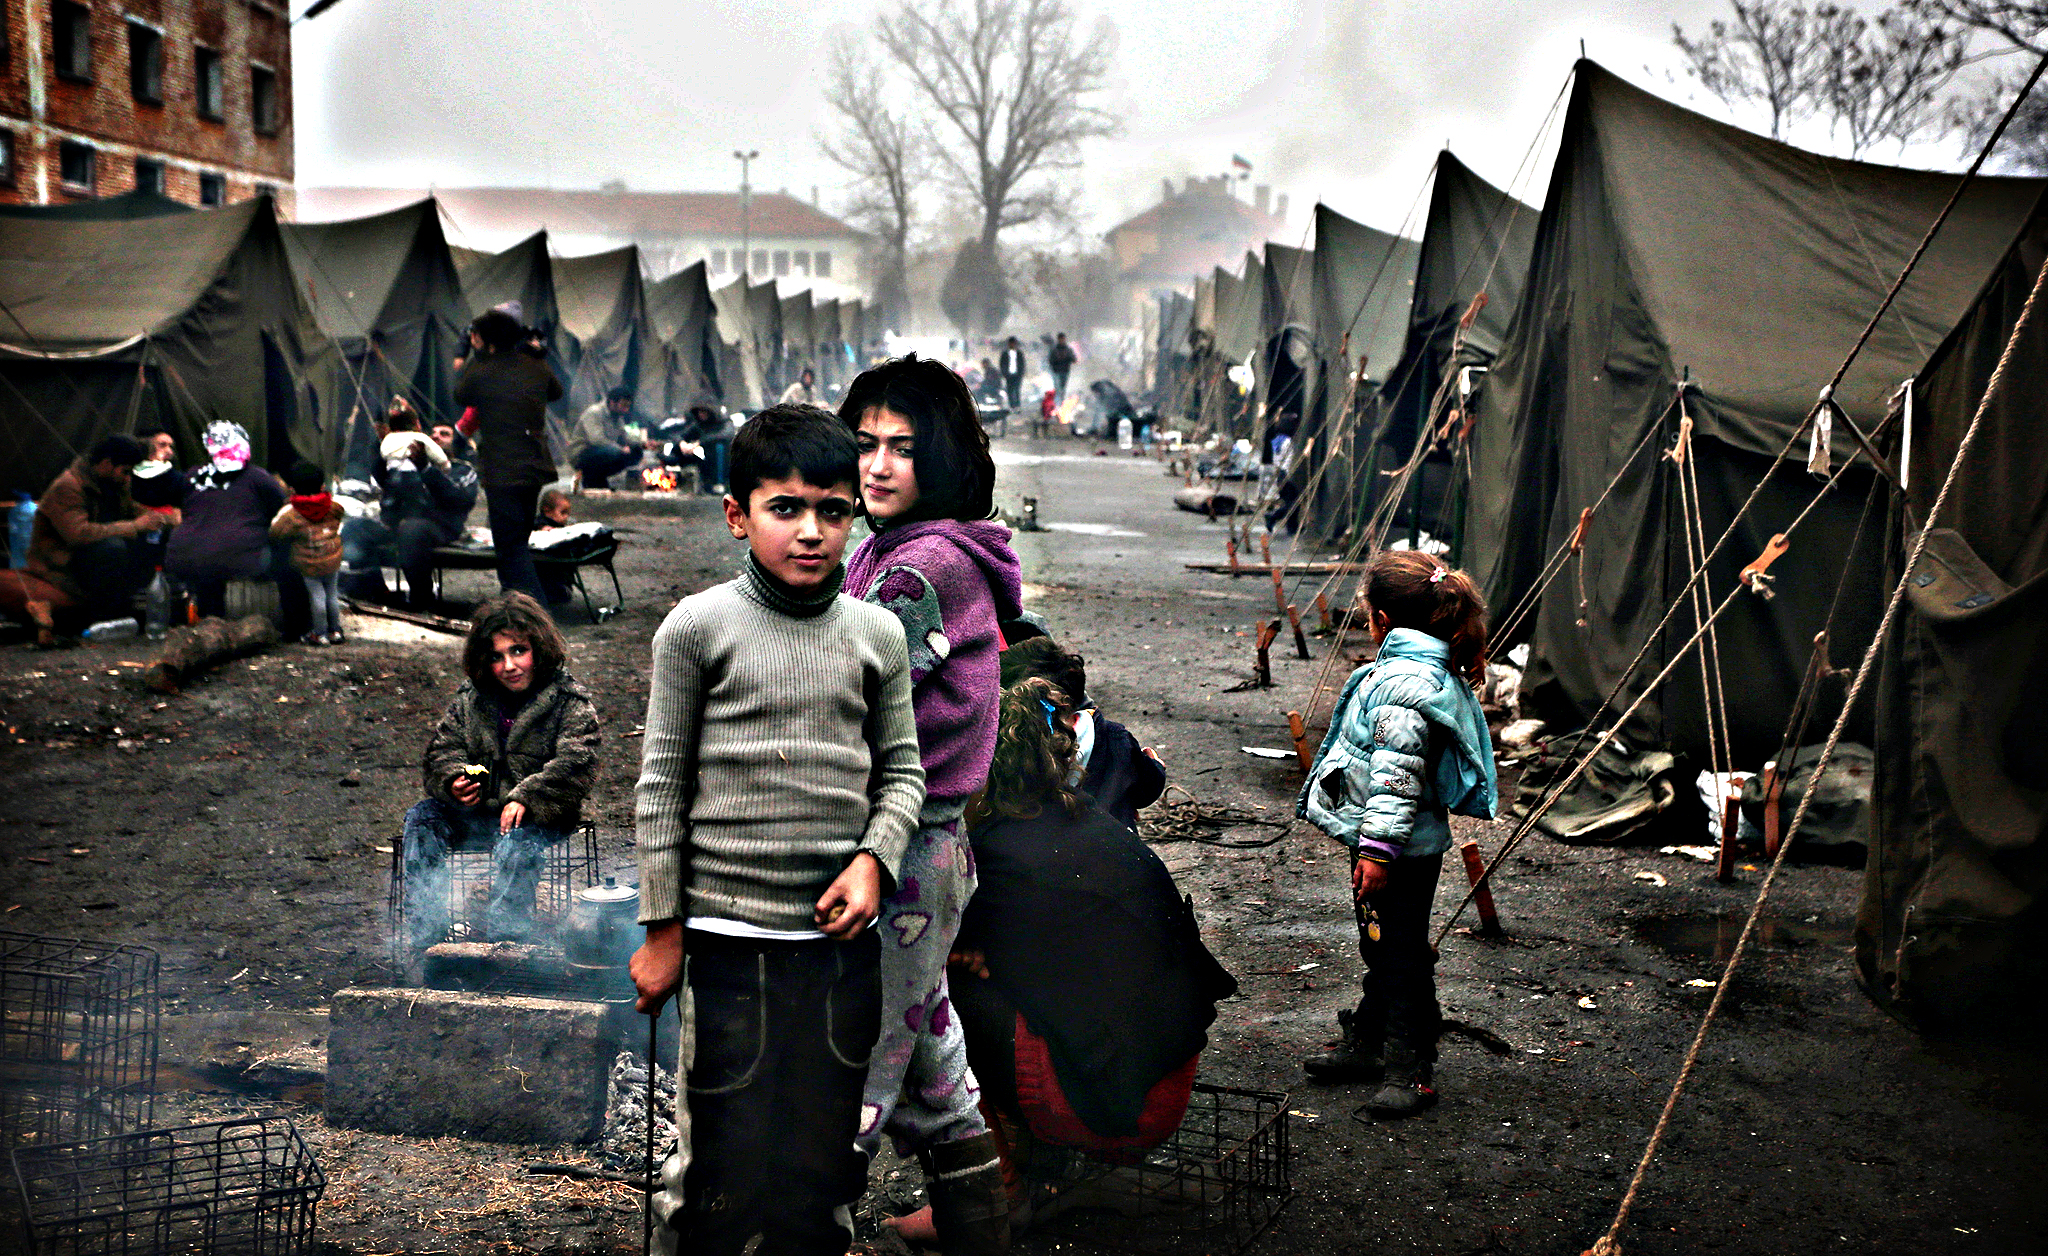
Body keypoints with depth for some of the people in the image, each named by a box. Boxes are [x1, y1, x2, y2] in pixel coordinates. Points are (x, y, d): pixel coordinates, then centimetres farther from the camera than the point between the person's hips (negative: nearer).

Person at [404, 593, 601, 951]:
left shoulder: (571, 702, -5)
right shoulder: (471, 698, 10)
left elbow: (575, 764, -17)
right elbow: (442, 748, 12)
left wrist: (526, 798, -29)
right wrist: (454, 781, -12)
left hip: (538, 817, -5)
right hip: (477, 811, 5)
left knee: (516, 841, -36)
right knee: (423, 817, -17)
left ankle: (504, 936, -37)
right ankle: (427, 931, -22)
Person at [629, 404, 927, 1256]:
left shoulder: (878, 634, 6)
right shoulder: (696, 627, -2)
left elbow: (902, 768, 13)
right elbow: (661, 783, 0)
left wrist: (875, 859, -5)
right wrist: (661, 929, -1)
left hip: (841, 936, 3)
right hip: (726, 938, -3)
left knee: (822, 1172, 9)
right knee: (734, 1178, -1)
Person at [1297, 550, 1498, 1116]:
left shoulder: (1401, 685, -24)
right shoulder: (1436, 670, 9)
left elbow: (1397, 776, -26)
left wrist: (1378, 849, -24)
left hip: (1400, 849, -11)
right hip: (1412, 841, 11)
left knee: (1400, 952, -1)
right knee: (1382, 947, 21)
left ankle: (1411, 1070, 8)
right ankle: (1368, 1043, 34)